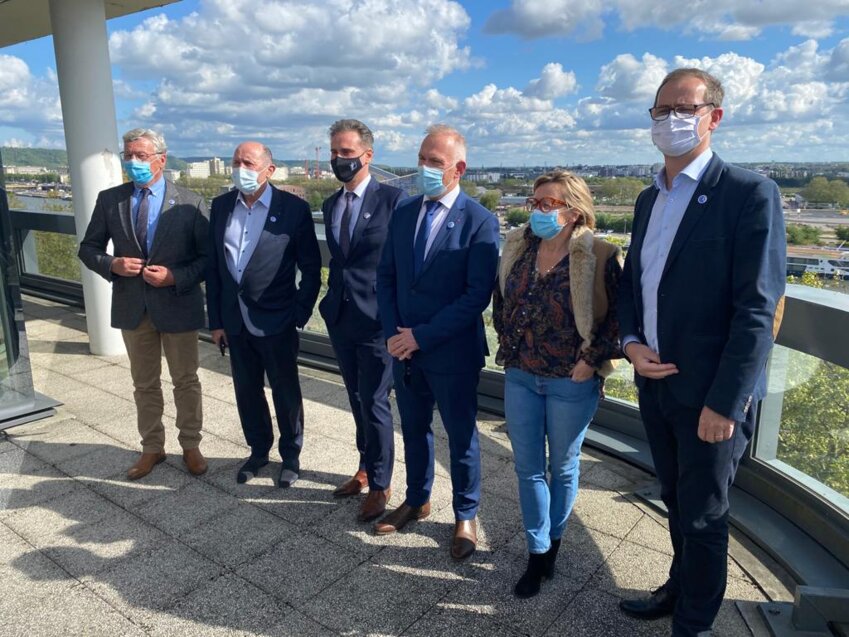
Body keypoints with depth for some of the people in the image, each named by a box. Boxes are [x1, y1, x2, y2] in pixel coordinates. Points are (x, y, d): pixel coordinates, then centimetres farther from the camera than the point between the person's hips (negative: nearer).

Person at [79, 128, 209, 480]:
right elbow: (88, 248, 8)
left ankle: (190, 445, 29)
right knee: (144, 384, 16)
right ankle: (152, 448, 32)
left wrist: (175, 276, -20)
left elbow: (209, 257, -6)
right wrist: (112, 264, -13)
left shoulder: (191, 203, -7)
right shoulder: (109, 199, 1)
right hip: (132, 306, 3)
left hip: (178, 305, -2)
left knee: (186, 382, 11)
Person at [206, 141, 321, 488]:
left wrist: (300, 314, -9)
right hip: (235, 321, 4)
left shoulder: (294, 208, -9)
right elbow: (213, 266, 6)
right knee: (246, 391, 16)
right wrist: (216, 321, 4)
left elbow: (311, 267, -5)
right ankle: (258, 451, 36)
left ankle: (290, 456, 30)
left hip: (276, 321, -4)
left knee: (286, 392, 10)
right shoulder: (221, 206, 5)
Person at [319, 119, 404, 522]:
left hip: (376, 319, -6)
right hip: (340, 317, 6)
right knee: (357, 400, 18)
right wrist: (332, 300, 12)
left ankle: (380, 485, 21)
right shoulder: (330, 205, 10)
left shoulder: (392, 199, -10)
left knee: (374, 404, 2)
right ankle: (366, 468, 36)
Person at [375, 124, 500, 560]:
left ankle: (465, 516, 32)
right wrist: (393, 334, -6)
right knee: (414, 429, 20)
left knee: (461, 436, 11)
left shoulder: (479, 221, -13)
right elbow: (386, 277, 7)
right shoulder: (402, 213, 5)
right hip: (405, 347, 5)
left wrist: (421, 336, -18)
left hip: (452, 352, -5)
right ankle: (416, 501, 42)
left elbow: (477, 295, -18)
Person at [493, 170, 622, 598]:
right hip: (520, 376, 4)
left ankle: (553, 542, 39)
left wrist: (591, 360, -13)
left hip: (571, 382, -4)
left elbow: (619, 314, -11)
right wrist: (507, 343, 9)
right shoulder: (518, 247, 0)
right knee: (527, 467, 11)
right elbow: (500, 299, 14)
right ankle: (537, 554, 27)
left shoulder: (598, 257, -15)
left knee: (563, 467, 16)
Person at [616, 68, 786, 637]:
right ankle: (681, 589, 45)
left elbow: (757, 310, -18)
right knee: (678, 503, 23)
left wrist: (725, 402, -20)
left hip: (709, 395, -6)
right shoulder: (649, 198, 10)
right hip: (655, 383, 6)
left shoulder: (750, 194, -13)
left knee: (704, 516, 10)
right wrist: (631, 342, -2)